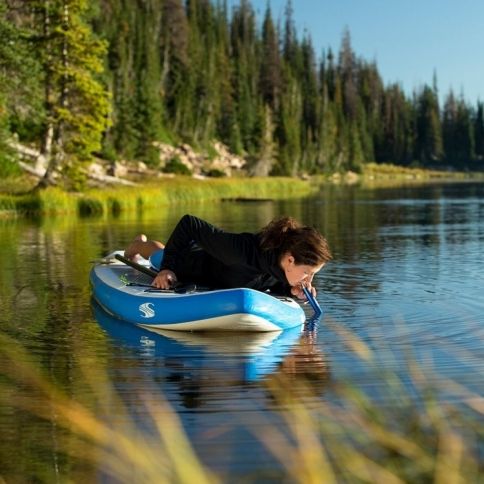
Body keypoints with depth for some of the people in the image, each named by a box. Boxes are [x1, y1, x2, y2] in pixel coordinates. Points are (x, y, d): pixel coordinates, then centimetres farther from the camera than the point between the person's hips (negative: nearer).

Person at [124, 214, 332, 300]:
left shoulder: (282, 258, -31)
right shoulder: (245, 249, -50)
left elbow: (272, 283, -7)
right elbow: (188, 223, -40)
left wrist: (291, 291, -28)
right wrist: (167, 267, -37)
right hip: (190, 263, -5)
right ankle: (140, 244, 65)